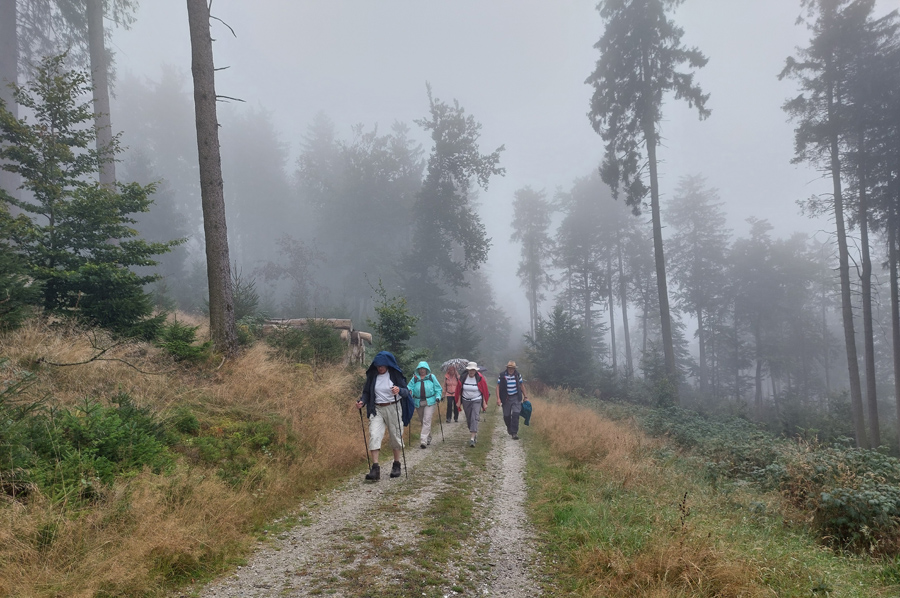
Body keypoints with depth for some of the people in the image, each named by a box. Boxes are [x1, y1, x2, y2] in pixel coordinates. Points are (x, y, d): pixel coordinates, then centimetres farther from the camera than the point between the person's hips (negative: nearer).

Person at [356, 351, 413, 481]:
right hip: (376, 409, 1)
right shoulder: (372, 375, 2)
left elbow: (407, 392, -7)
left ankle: (396, 465, 25)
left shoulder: (395, 374, -5)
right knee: (374, 436, -14)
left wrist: (400, 390, -29)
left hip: (393, 408, -1)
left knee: (396, 436, 8)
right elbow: (366, 392, 8)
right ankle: (375, 468, -16)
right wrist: (362, 401, -12)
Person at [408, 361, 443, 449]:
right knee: (422, 421, 13)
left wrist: (438, 397, -7)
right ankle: (428, 438, 30)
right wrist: (410, 391, -18)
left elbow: (438, 388, 6)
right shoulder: (415, 378, 7)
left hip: (429, 402, -3)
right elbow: (410, 387, 4)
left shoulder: (432, 377, 3)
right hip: (418, 403, 3)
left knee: (427, 421, -14)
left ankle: (423, 440, -18)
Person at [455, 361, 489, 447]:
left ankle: (472, 438, -20)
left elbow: (484, 391, -4)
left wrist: (484, 403, -5)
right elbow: (459, 390, 5)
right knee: (469, 419, 11)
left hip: (477, 401, -3)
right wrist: (459, 401, 4)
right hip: (466, 401, 4)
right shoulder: (463, 378, -4)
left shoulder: (480, 378, -10)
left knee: (474, 418, -15)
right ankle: (475, 433, 32)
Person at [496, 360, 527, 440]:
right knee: (506, 416, 8)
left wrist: (525, 396, 16)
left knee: (515, 415, -13)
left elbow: (522, 385, 13)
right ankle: (509, 428, 38)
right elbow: (498, 387, -4)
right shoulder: (502, 376, -5)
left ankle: (514, 433, -9)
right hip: (506, 398, 0)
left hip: (516, 398, 0)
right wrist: (498, 398, -12)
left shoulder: (518, 375, 2)